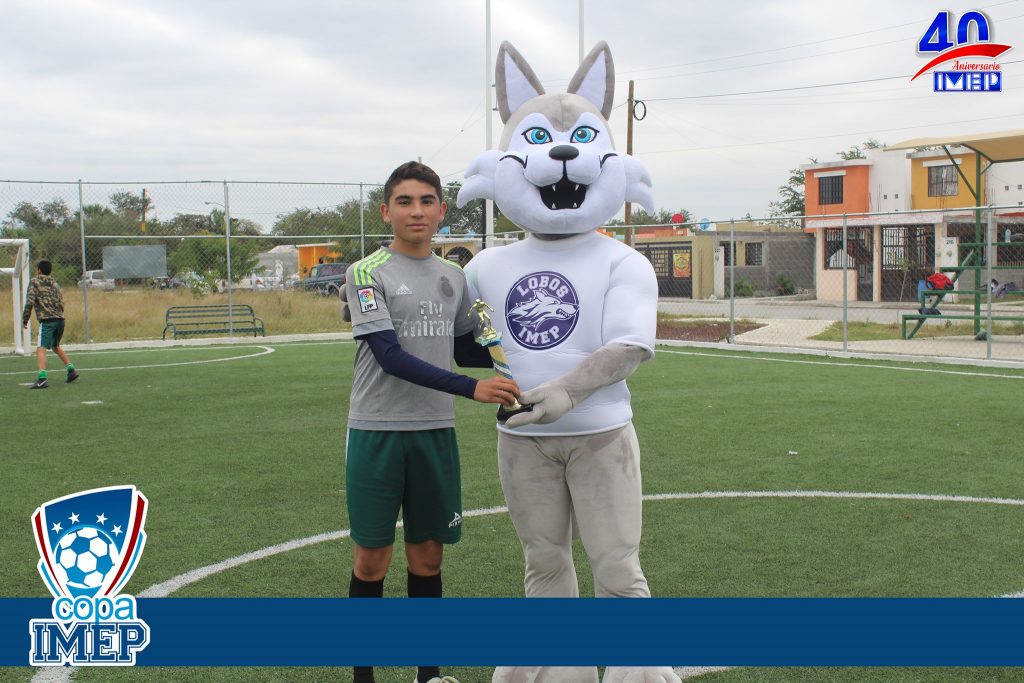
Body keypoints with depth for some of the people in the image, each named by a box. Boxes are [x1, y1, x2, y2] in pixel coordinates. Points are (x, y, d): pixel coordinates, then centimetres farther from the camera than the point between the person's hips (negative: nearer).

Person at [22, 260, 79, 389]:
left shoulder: (35, 282, 4)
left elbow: (30, 302, -6)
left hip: (47, 320, -7)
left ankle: (42, 378, -29)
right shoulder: (55, 284, 20)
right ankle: (71, 370, 27)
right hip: (60, 319, 7)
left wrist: (25, 319, 2)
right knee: (56, 346, 28)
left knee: (41, 349, -14)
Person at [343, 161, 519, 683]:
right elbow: (391, 356, -18)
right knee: (372, 559, 4)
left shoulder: (454, 277, 9)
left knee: (428, 555, 12)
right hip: (377, 432, -4)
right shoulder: (367, 273, -8)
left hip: (436, 432, 4)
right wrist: (472, 388, -25)